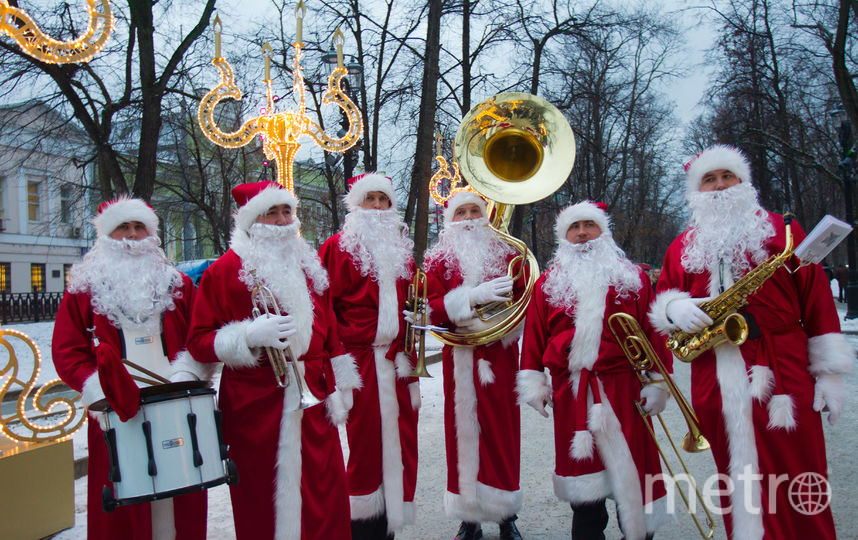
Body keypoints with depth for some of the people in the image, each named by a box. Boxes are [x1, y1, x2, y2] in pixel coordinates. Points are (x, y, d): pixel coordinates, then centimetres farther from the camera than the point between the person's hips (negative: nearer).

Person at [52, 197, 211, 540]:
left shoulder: (177, 284, 13)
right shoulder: (84, 289, 8)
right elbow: (66, 351, 2)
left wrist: (184, 375, -9)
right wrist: (98, 389, -13)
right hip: (118, 413, -1)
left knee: (180, 501, 5)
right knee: (123, 508, 1)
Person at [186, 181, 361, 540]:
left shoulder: (307, 264, 14)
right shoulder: (225, 270, -1)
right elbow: (198, 342, -3)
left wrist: (336, 389, 11)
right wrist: (249, 336, -19)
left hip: (313, 402, 4)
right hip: (256, 407, -4)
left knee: (325, 499, 5)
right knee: (265, 504, 2)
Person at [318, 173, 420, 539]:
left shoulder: (401, 248, 16)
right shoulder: (338, 245, 1)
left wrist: (407, 348, 10)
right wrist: (341, 349, -11)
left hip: (397, 363, 5)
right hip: (360, 360, -5)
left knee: (398, 446, 6)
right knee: (365, 444, -1)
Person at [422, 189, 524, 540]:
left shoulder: (505, 252, 9)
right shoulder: (439, 259, 6)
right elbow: (433, 311, -5)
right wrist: (473, 296, -18)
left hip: (499, 356, 1)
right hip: (461, 359, -1)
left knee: (502, 431, 4)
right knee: (464, 432, 2)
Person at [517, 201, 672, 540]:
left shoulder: (632, 277, 8)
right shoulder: (547, 283, 10)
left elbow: (653, 331, 4)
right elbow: (534, 333, 7)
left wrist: (658, 382, -1)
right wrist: (533, 381, 1)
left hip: (623, 388, -1)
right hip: (571, 394, 1)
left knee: (631, 467, 2)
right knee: (581, 463, 8)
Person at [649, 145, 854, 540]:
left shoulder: (780, 230, 7)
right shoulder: (683, 246, 15)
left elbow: (816, 297, 3)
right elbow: (660, 302, 16)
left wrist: (830, 371, -2)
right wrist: (675, 308, -9)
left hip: (784, 378, -2)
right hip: (715, 384, 3)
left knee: (799, 489, 0)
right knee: (736, 481, 9)